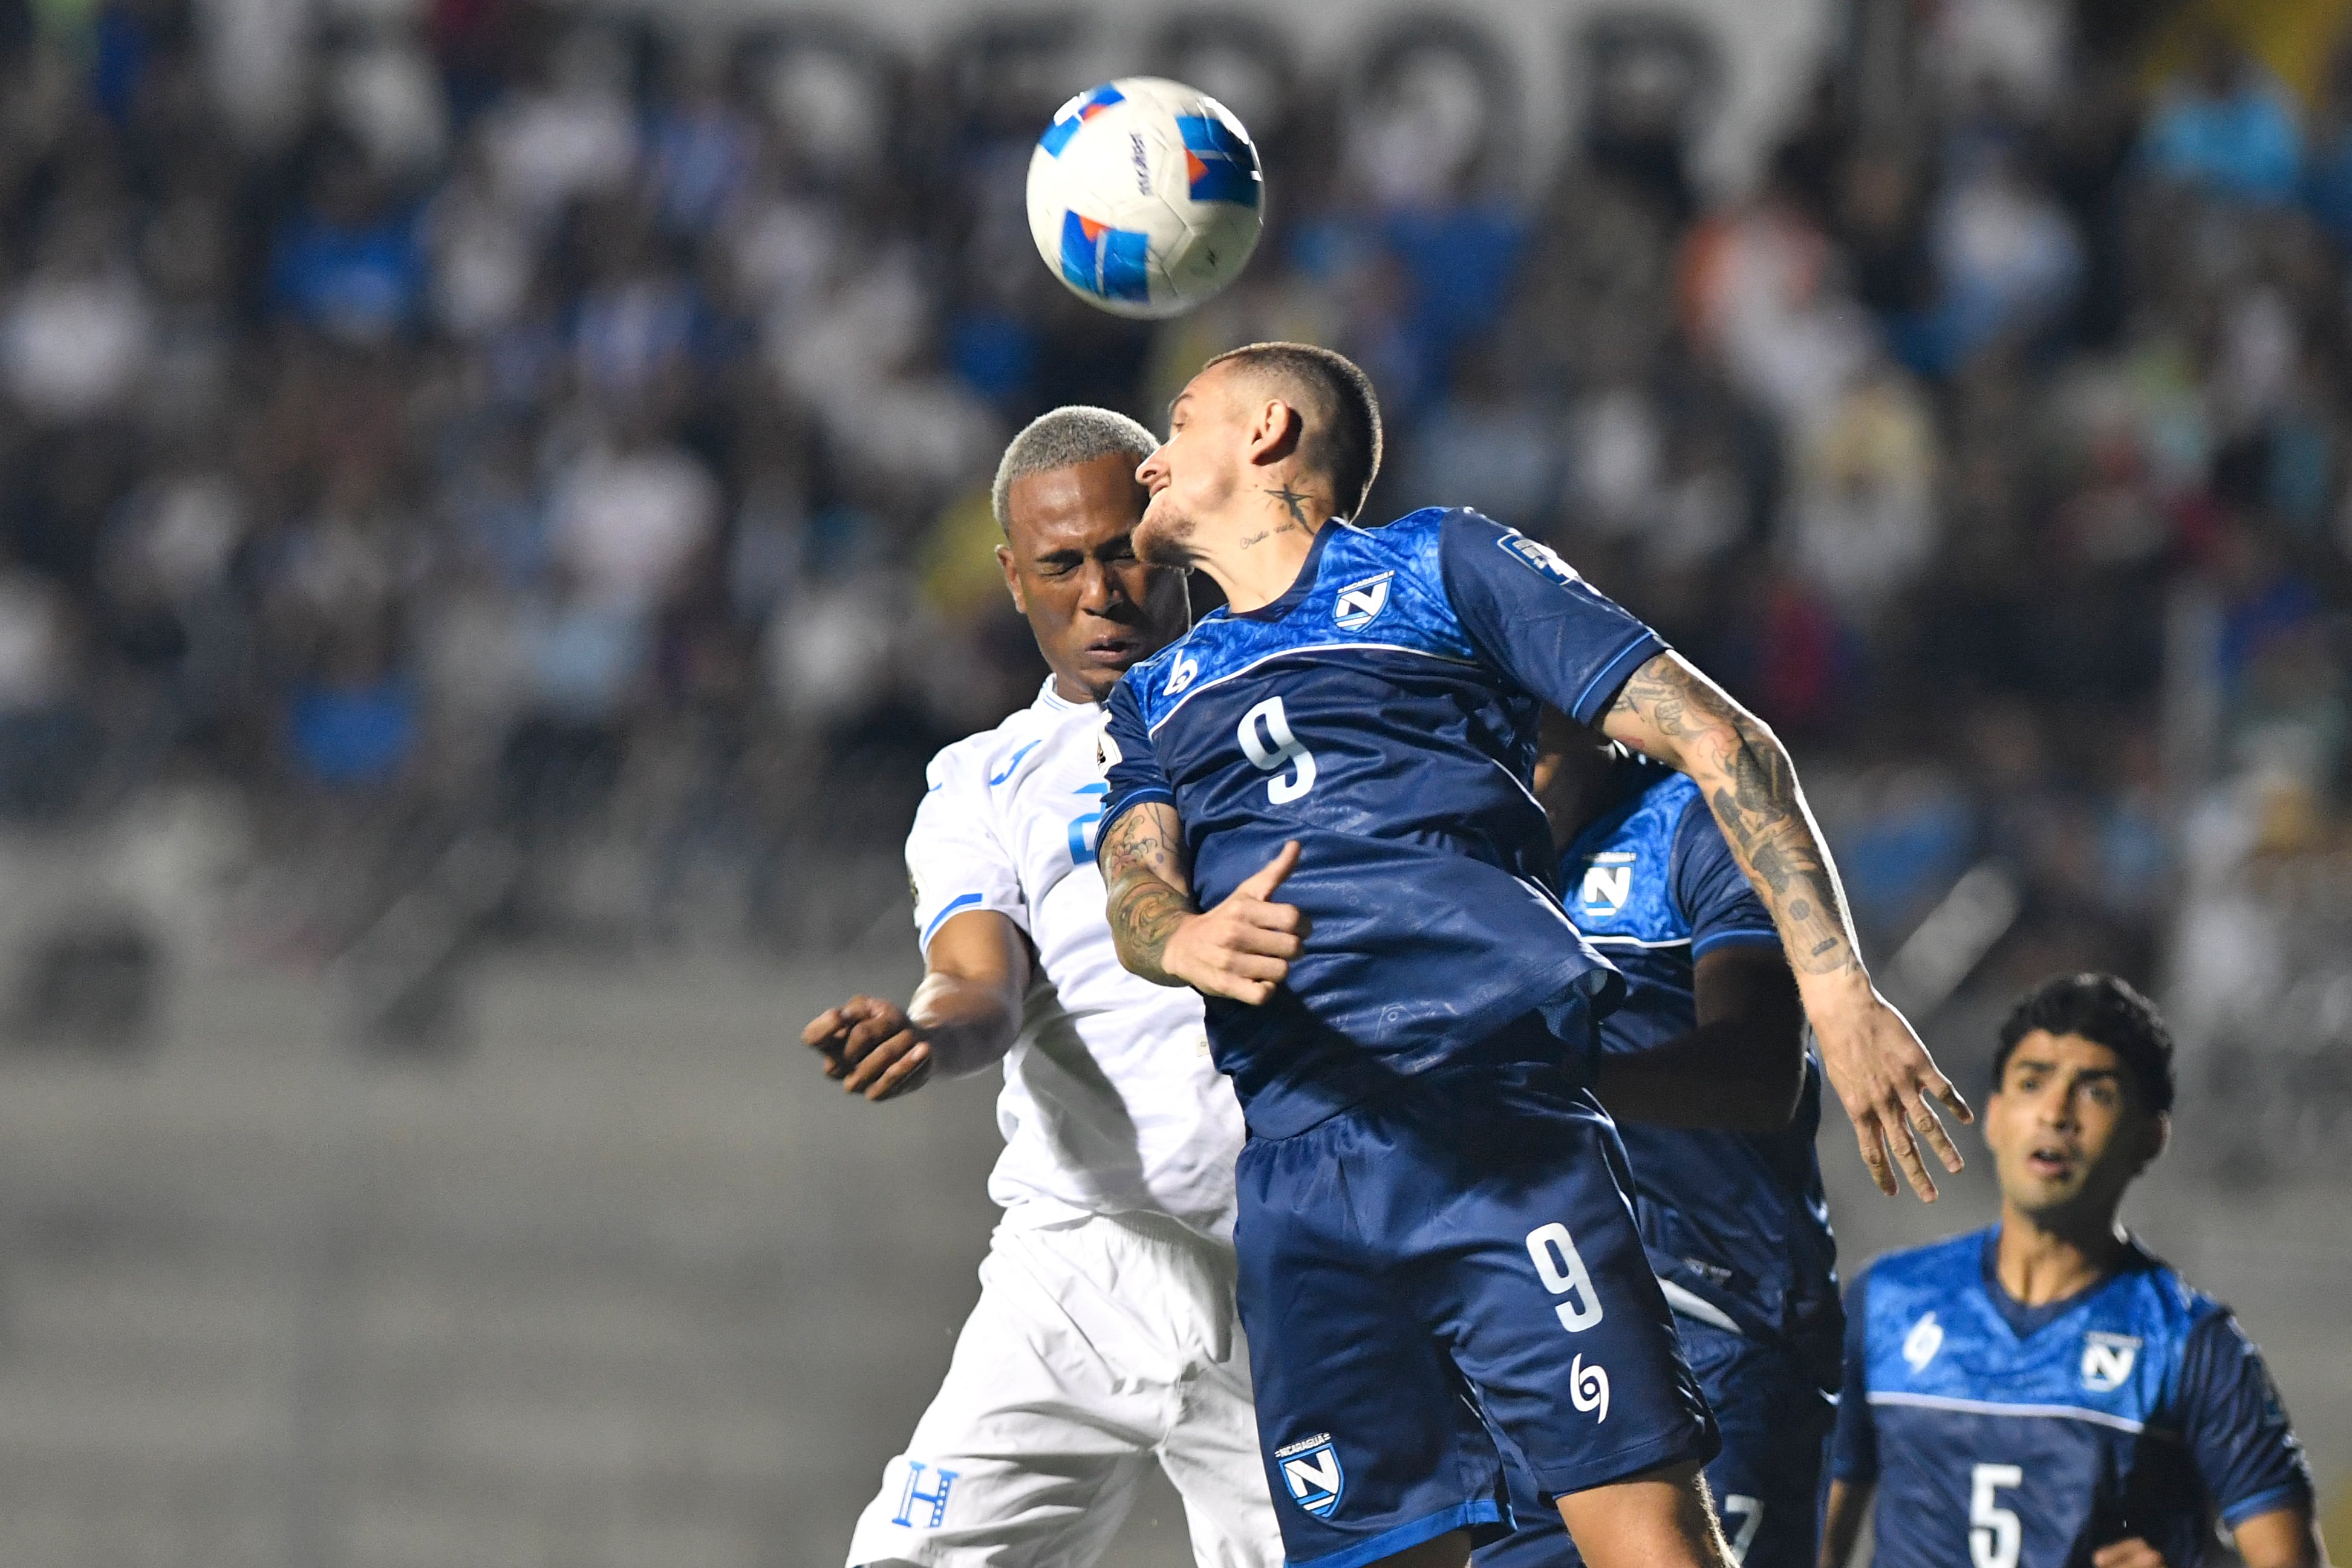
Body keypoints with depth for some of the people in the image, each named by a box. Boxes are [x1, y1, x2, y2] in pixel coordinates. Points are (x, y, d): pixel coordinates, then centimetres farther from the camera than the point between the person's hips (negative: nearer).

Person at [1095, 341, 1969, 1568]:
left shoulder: (1439, 568, 14)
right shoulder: (1158, 698, 28)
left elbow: (1719, 742, 8)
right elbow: (1133, 890, 8)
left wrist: (1836, 988, -5)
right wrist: (1186, 941, -19)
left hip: (1502, 1134, -4)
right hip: (1294, 1178, 4)